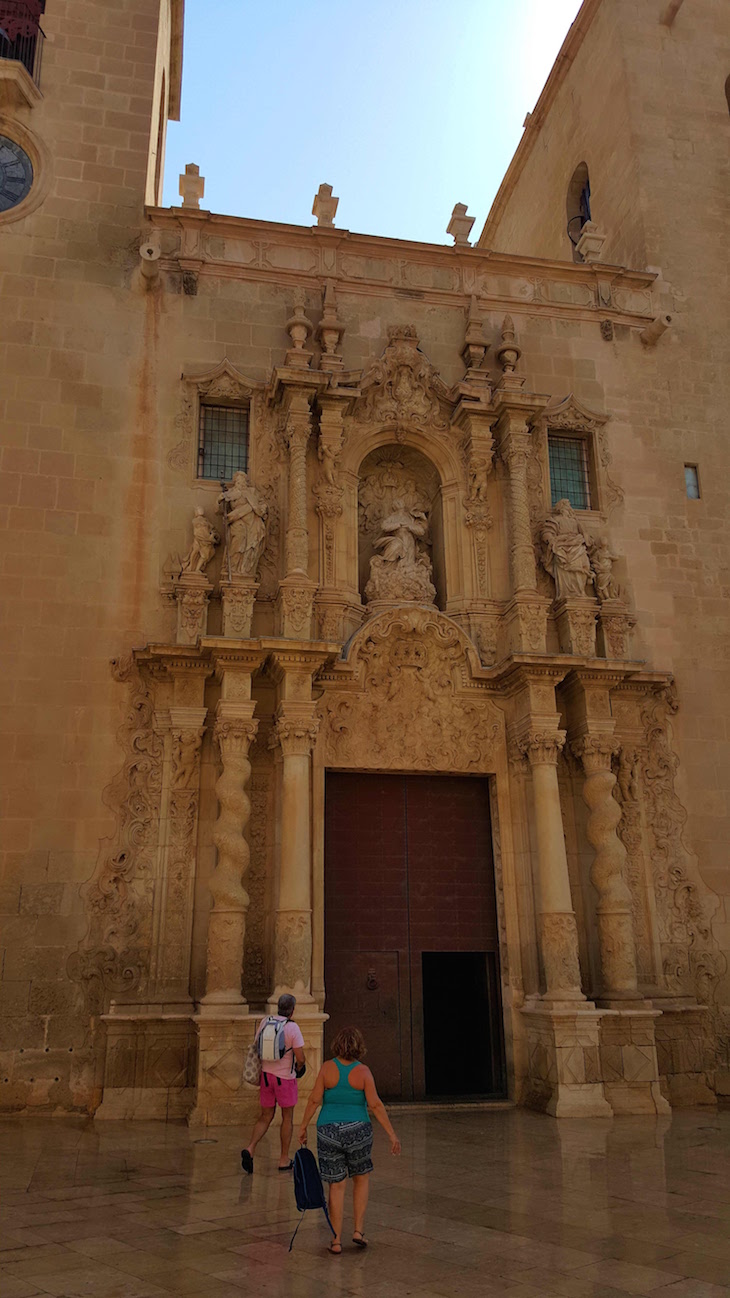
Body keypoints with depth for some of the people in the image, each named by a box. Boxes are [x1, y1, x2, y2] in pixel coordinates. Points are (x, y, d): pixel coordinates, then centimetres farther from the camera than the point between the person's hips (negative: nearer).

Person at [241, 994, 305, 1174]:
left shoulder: (264, 1022, -1)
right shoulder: (293, 1027, -16)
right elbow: (300, 1058, -15)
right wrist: (298, 1067, 8)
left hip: (266, 1075, 5)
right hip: (285, 1077, -4)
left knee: (265, 1117, 14)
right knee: (287, 1118, 12)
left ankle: (250, 1148, -7)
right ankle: (284, 1160, 18)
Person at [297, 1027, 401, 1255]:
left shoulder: (328, 1067, -6)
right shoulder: (363, 1071, -8)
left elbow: (314, 1100, -6)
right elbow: (376, 1105, -11)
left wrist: (303, 1127, 5)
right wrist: (391, 1134, -6)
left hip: (329, 1132, 1)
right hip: (358, 1131, 0)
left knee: (336, 1186, 11)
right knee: (362, 1179, 22)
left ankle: (336, 1241, 14)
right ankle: (358, 1231, 16)